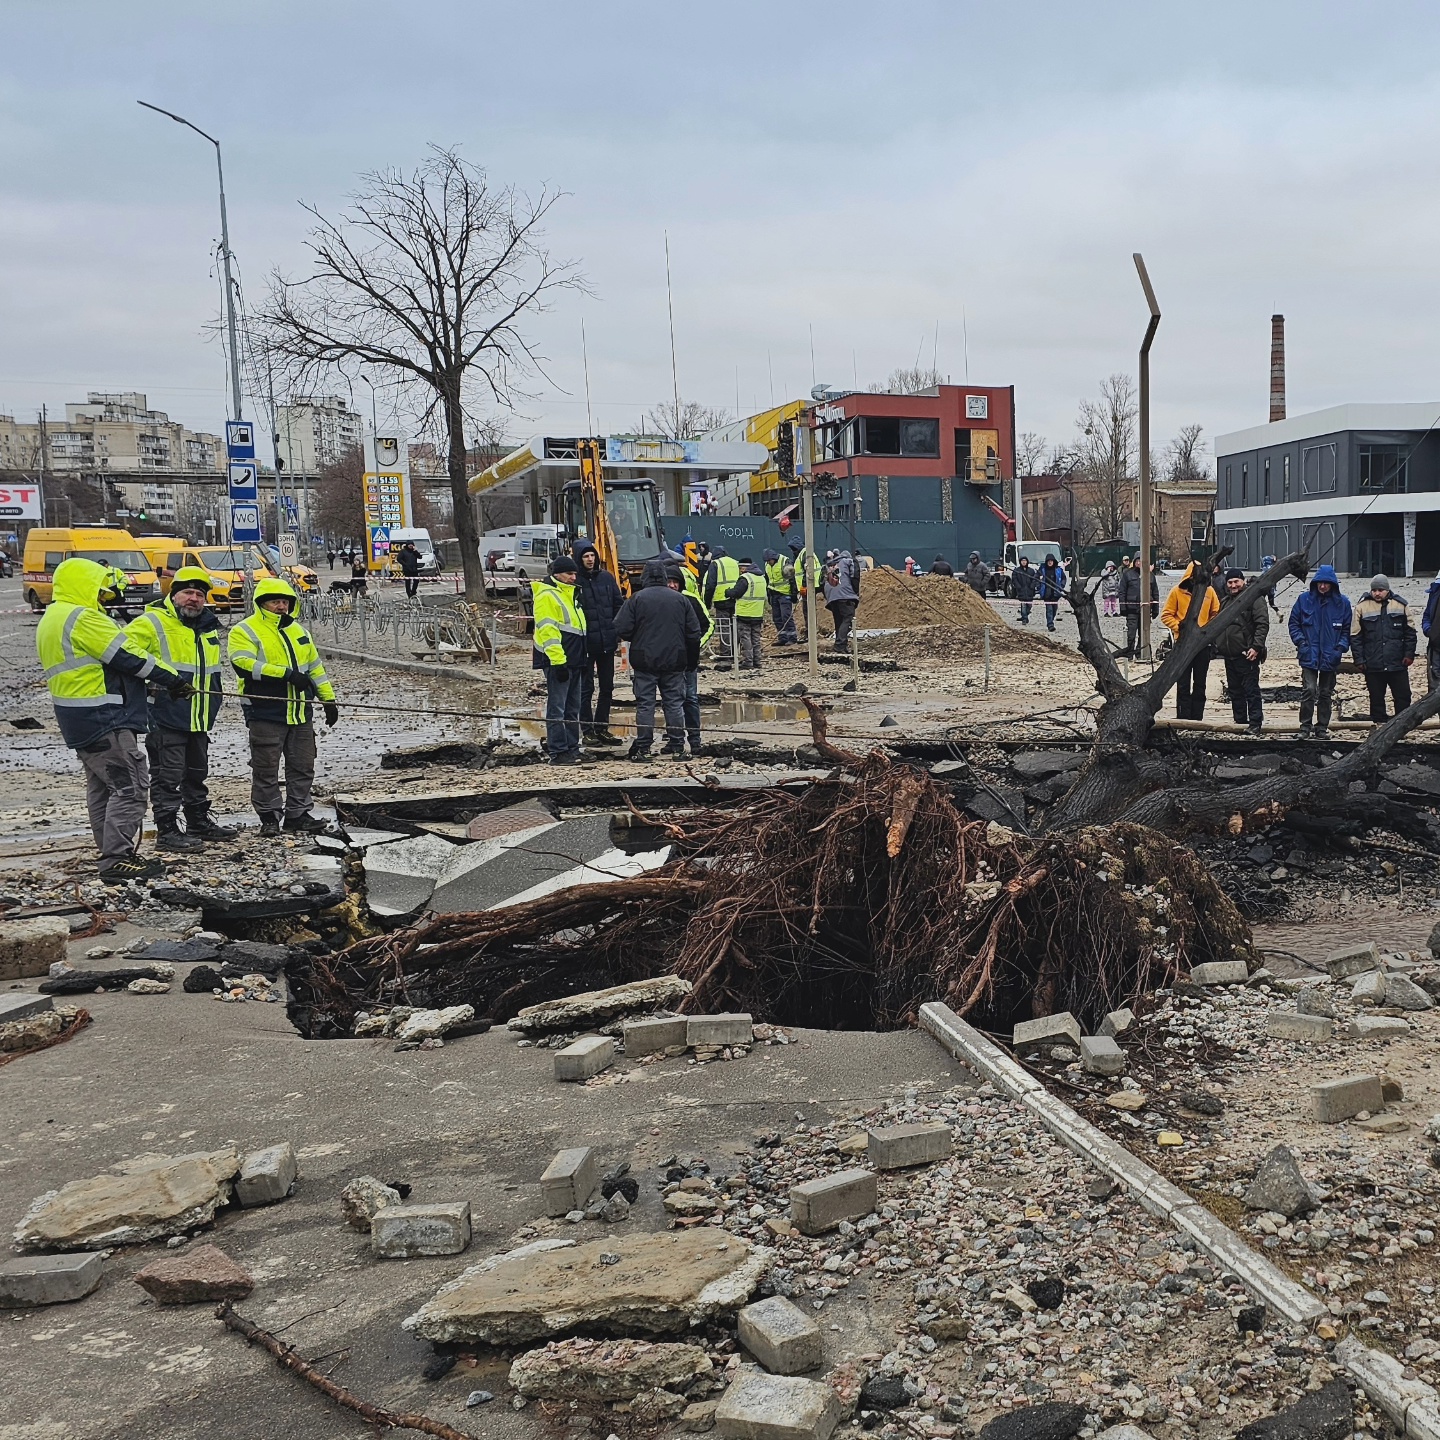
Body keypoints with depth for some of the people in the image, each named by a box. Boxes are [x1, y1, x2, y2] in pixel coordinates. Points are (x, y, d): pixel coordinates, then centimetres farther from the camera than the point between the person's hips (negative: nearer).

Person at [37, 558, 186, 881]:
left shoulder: (52, 620, 17)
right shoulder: (82, 618, -16)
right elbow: (128, 655, -17)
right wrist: (172, 677, -8)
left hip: (79, 720, 11)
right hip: (103, 719, -11)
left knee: (102, 787, 15)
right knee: (130, 786, -10)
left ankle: (113, 854, 21)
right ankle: (117, 860, -11)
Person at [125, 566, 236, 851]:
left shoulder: (208, 625, 14)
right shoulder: (153, 622, -11)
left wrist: (212, 704, 28)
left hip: (198, 718, 8)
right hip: (165, 717, -8)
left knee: (197, 773, 19)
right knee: (168, 775, -4)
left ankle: (200, 822, 31)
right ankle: (167, 831, 2)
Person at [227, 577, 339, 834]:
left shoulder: (297, 630, 16)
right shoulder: (244, 631, -5)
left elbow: (315, 666, 20)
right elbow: (245, 664, -22)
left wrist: (329, 699, 16)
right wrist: (286, 673, -27)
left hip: (301, 714, 6)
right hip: (265, 714, -6)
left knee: (303, 766, 10)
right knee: (266, 769, 2)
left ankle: (297, 813, 21)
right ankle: (269, 816, 13)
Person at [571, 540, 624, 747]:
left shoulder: (606, 577, 6)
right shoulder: (574, 581, -8)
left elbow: (619, 604, 10)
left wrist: (617, 631, 2)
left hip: (607, 642, 5)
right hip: (585, 644, -5)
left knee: (607, 687, 12)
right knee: (586, 688, 3)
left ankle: (602, 728, 23)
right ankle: (587, 731, 11)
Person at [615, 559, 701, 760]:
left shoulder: (636, 599, -7)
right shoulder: (680, 600, 2)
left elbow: (621, 629, -9)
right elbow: (693, 632, 5)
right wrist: (692, 658, 15)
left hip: (644, 659, -2)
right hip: (674, 660, 2)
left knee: (645, 703, 2)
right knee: (674, 702, 9)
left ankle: (642, 747, 1)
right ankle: (677, 745, 11)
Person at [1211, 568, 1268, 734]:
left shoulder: (1253, 599, -6)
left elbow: (1263, 624, -12)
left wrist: (1256, 647, -19)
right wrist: (1216, 645, 16)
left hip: (1247, 656, -8)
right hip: (1229, 656, 8)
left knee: (1251, 690, -6)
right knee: (1234, 691, 12)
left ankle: (1255, 724, -4)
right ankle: (1240, 722, 21)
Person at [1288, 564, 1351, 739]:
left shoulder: (1342, 603, 1)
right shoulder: (1304, 599, -1)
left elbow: (1347, 629, 7)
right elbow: (1294, 623, 5)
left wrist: (1341, 647, -6)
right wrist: (1301, 642, -7)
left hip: (1330, 657, 2)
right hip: (1309, 656, -2)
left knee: (1325, 693, 10)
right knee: (1309, 690, -11)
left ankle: (1322, 728, 18)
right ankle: (1305, 727, -3)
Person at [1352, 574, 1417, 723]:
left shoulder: (1400, 605, 4)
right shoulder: (1362, 607, 1)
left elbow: (1410, 632, 7)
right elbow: (1355, 636, 1)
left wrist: (1409, 654, -1)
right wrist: (1359, 659, -4)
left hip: (1398, 664, 1)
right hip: (1373, 665, -1)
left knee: (1403, 696, 5)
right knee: (1376, 698, 7)